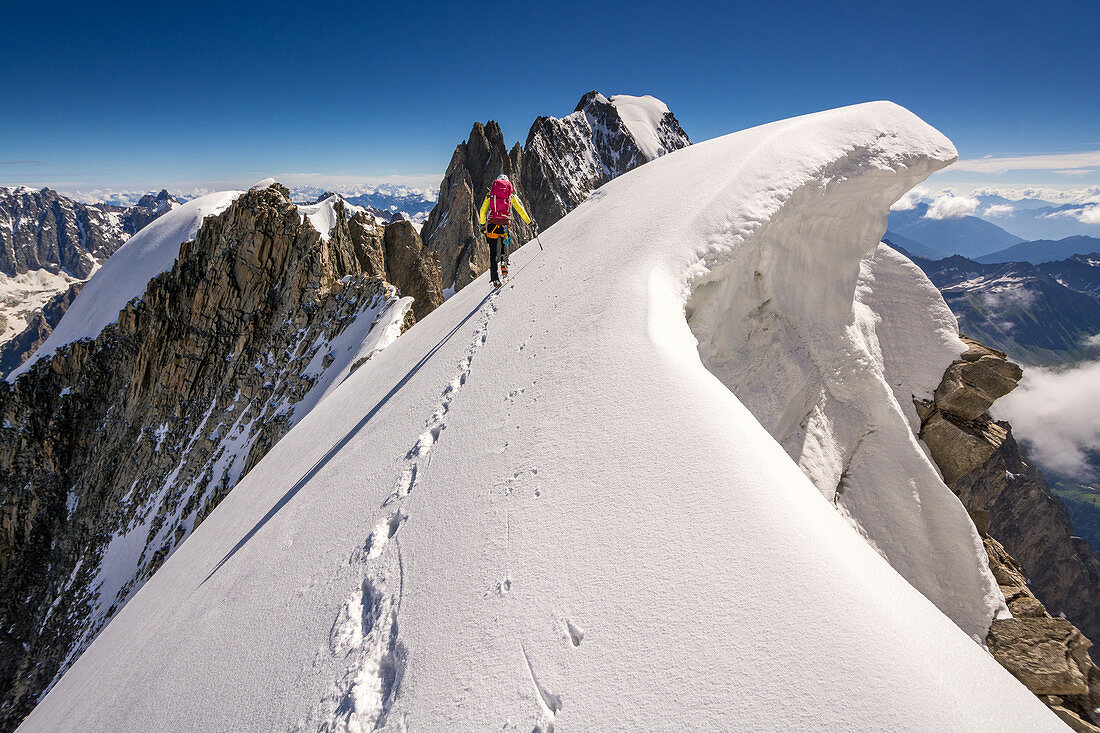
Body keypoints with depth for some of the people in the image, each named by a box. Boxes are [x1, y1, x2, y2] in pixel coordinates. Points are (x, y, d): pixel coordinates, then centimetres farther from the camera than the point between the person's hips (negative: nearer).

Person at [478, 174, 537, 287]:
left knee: (493, 252, 4)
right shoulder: (511, 196, 13)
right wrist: (531, 223, 14)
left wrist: (482, 224, 22)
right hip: (505, 225, 0)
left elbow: (482, 211, 11)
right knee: (503, 246, 25)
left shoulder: (490, 195, 13)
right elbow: (521, 210, 10)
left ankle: (495, 279, -4)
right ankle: (504, 263, -3)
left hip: (492, 225, 0)